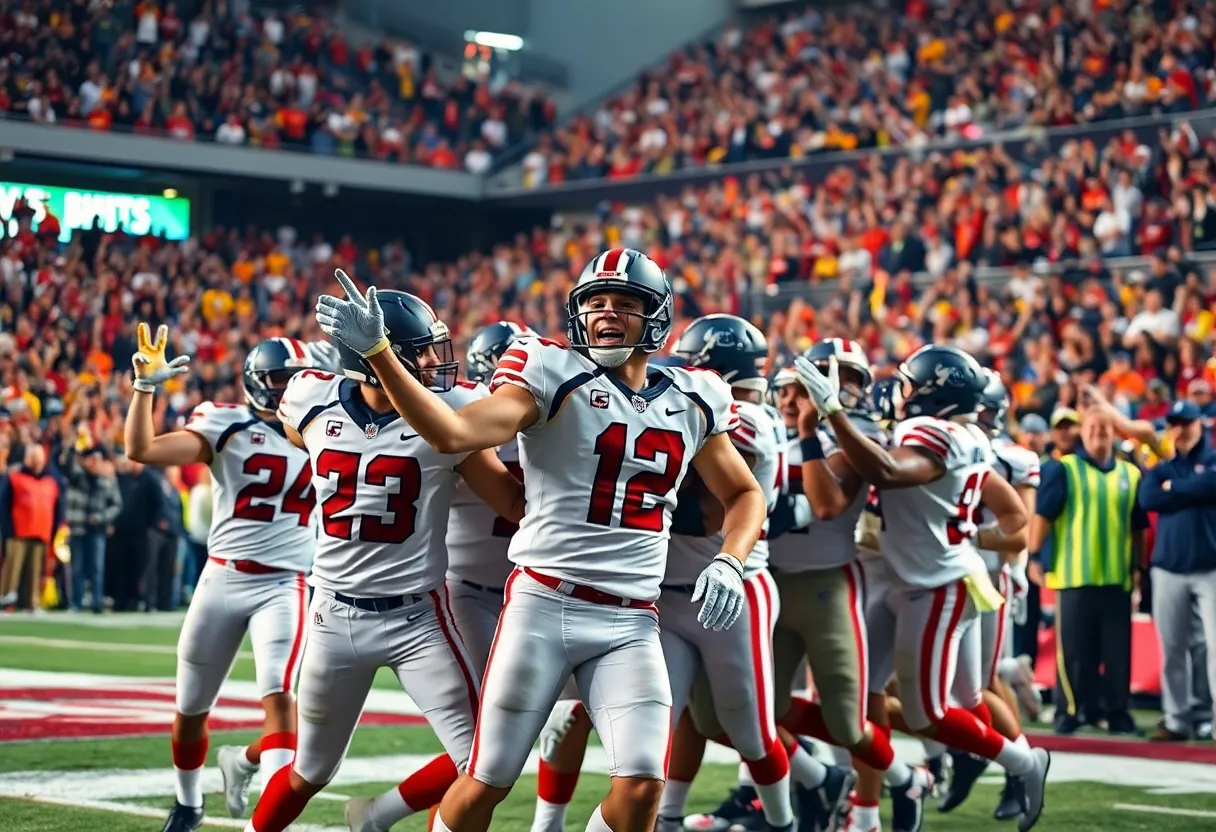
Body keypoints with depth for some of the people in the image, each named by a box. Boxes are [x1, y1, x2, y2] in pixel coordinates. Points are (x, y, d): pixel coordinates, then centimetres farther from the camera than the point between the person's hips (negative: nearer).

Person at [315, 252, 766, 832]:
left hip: (631, 624, 3)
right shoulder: (554, 376, -4)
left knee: (642, 785, -10)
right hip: (544, 604, -3)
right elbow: (452, 434, -19)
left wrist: (729, 562, 3)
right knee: (489, 780, 1)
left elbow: (744, 494, 23)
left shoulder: (690, 402, 10)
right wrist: (376, 351, -29)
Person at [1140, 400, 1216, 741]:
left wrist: (1173, 489, -4)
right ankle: (1176, 720, 14)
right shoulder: (1161, 469, 15)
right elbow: (1147, 499, -5)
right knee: (1172, 649, 7)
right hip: (1168, 568, 4)